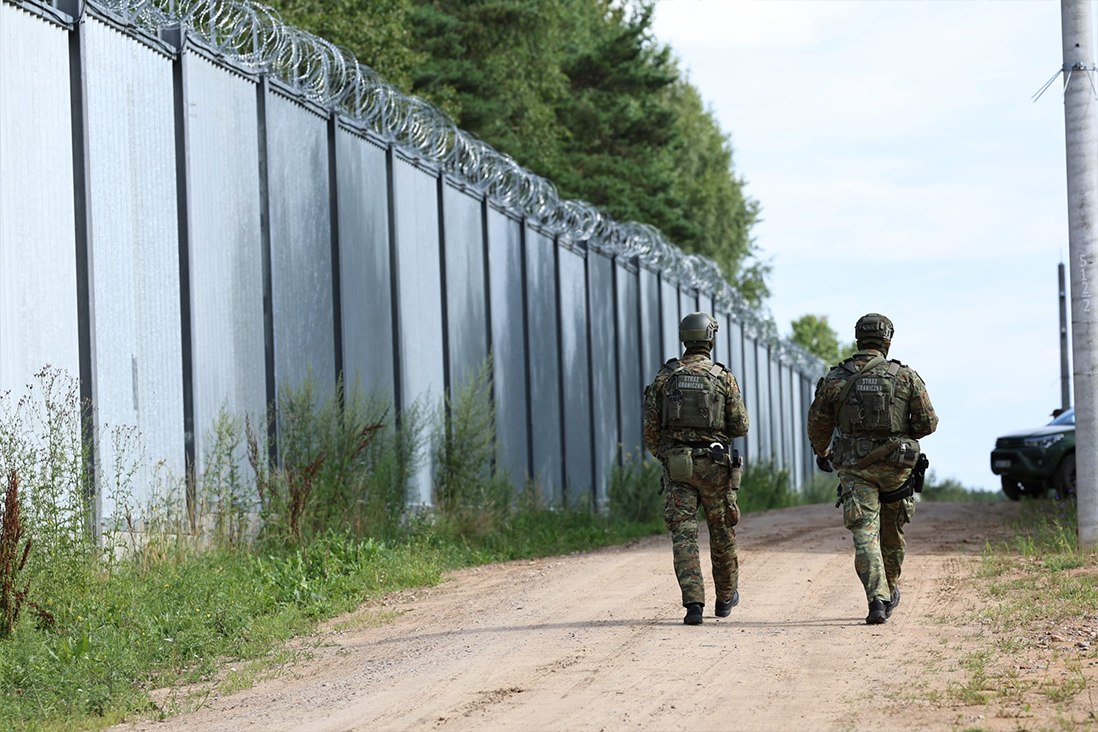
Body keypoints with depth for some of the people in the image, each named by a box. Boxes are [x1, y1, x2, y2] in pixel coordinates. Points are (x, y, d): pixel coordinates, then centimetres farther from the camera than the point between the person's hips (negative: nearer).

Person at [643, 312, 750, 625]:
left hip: (677, 467, 1)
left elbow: (651, 429, 3)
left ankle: (693, 603, -16)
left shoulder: (664, 377, 2)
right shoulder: (724, 377, -4)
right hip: (714, 466, -1)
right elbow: (740, 426, -3)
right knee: (722, 531, 16)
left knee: (683, 535, -2)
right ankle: (726, 597, 31)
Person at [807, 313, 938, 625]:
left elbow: (818, 424, 10)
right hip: (896, 467, 1)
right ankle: (890, 591, 36)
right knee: (892, 531, 20)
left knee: (865, 534, -4)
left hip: (855, 468, -1)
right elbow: (928, 422, -2)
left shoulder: (835, 379, 0)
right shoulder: (906, 377, -2)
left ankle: (877, 599, -21)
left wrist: (822, 453, 30)